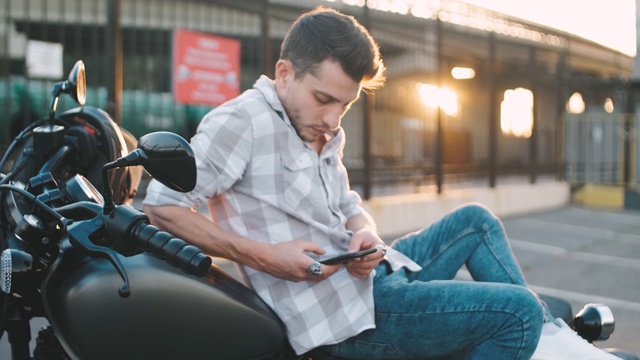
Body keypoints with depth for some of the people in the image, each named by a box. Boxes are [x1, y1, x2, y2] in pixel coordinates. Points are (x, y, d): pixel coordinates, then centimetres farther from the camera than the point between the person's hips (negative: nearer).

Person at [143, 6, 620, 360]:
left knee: (475, 220, 21)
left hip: (366, 277, 10)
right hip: (343, 316, -9)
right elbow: (162, 204, -20)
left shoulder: (325, 133, 11)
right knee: (518, 311, -13)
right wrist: (261, 256, -25)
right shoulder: (241, 122, -17)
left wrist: (366, 234, -7)